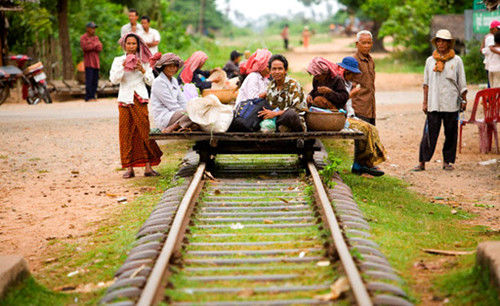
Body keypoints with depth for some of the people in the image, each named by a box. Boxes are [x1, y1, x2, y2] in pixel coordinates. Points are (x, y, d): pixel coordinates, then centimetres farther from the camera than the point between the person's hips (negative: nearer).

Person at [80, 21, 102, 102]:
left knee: (95, 80, 5)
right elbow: (85, 47, -17)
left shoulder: (96, 37, 18)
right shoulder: (83, 38, 1)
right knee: (89, 80, -10)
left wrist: (91, 44, -9)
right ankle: (88, 97, -9)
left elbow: (100, 48, 4)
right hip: (88, 62, -6)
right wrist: (95, 45, -6)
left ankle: (93, 96, 10)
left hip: (96, 62, 6)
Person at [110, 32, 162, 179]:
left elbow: (150, 81, 7)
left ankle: (148, 167, -5)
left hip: (140, 99, 0)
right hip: (125, 99, 0)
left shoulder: (143, 61, 10)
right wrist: (123, 66, -14)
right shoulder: (118, 60, 8)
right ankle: (129, 168, 1)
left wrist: (143, 70, -9)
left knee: (144, 131, -6)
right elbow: (113, 79, -4)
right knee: (127, 133, -2)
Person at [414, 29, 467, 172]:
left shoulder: (456, 60, 4)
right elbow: (426, 83, 12)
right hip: (434, 104, 0)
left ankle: (447, 161, 15)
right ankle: (422, 162, 0)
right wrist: (425, 102, 9)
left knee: (450, 133, 4)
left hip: (451, 104, 0)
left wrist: (464, 100, 5)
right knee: (429, 133, -4)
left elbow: (462, 83, 8)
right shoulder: (430, 61, 8)